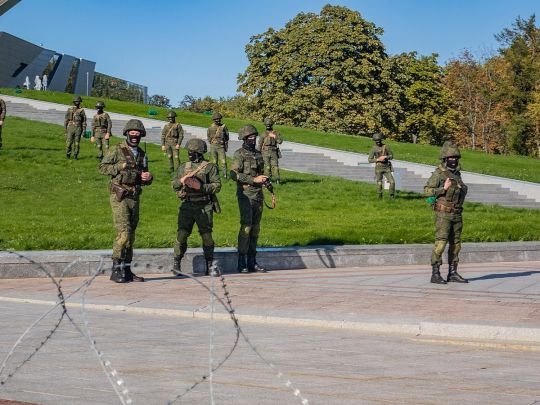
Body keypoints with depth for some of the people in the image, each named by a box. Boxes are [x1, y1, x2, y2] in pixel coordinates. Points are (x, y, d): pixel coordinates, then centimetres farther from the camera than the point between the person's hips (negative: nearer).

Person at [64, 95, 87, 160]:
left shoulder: (82, 110, 4)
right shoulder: (69, 110, 5)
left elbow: (84, 121, 5)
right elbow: (66, 120, 7)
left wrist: (84, 130, -2)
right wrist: (65, 128, 3)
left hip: (78, 128, 0)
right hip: (70, 127, 0)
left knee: (76, 143, 0)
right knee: (69, 142, -2)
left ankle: (75, 156, 8)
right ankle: (68, 154, 18)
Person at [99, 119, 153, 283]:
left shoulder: (142, 155, 14)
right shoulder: (117, 150, -4)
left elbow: (145, 180, 20)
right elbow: (102, 168, -6)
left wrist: (148, 178, -3)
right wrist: (120, 167, -18)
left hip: (134, 199, 6)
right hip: (119, 198, -6)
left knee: (131, 236, 8)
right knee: (124, 233, -15)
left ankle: (126, 270, 14)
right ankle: (116, 271, -9)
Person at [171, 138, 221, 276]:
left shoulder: (210, 167, 2)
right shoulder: (183, 167, 14)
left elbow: (217, 186, -5)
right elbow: (174, 185, 14)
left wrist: (201, 187, -15)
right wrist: (181, 180, -7)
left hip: (204, 207, -2)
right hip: (187, 206, 3)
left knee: (207, 236, -1)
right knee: (182, 234, -5)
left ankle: (210, 266, 8)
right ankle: (176, 264, 2)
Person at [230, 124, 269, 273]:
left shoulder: (258, 154, 15)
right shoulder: (239, 154, -6)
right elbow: (234, 174, -17)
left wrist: (266, 180, 8)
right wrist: (254, 180, -18)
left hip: (258, 195, 7)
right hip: (245, 195, -7)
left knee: (255, 229, 7)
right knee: (246, 227, -11)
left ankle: (252, 261, 12)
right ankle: (242, 262, -7)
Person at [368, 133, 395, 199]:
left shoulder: (386, 147, 1)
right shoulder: (373, 149, -2)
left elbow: (391, 156, 7)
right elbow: (369, 160, -2)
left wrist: (385, 157, -14)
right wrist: (378, 159, -17)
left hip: (387, 168, 1)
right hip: (378, 168, -1)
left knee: (392, 182, -9)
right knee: (379, 184, -2)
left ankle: (392, 196, 8)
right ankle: (379, 197, 13)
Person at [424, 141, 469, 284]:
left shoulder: (457, 173, 12)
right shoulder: (438, 174, -9)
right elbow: (427, 191, -15)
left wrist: (462, 189, 5)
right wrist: (444, 189, -22)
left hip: (456, 214, 7)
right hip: (443, 214, -7)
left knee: (455, 244, 8)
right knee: (440, 243, -11)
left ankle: (452, 273, 14)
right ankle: (435, 274, -8)